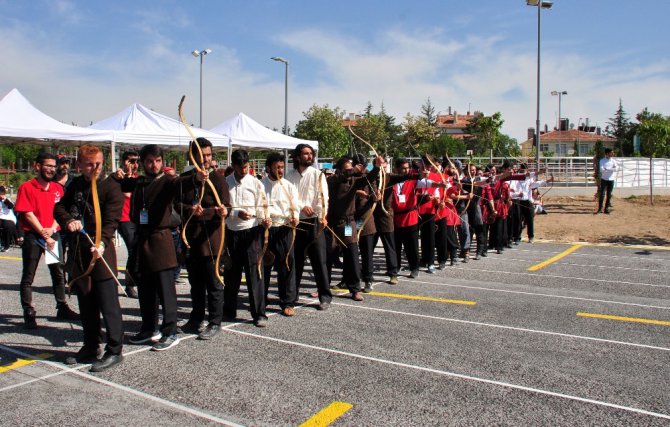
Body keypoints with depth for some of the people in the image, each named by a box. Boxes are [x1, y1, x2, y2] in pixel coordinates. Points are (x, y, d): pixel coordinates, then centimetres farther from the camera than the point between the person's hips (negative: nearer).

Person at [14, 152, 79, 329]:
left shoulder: (58, 188, 9)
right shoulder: (27, 187, -5)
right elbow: (28, 215, -10)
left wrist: (52, 229, -10)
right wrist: (45, 235, -12)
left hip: (53, 235, 5)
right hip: (33, 237, -5)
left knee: (59, 273, 10)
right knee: (28, 277, 1)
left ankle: (62, 308, 20)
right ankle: (29, 313, 6)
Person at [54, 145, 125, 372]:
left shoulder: (111, 186, -8)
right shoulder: (75, 185, 11)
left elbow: (111, 220, -16)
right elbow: (59, 207, 14)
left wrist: (102, 244, -31)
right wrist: (68, 220, -9)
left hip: (101, 250, -6)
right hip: (78, 249, 6)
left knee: (108, 302, -4)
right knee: (86, 302, 14)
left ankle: (114, 351, 4)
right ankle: (90, 347, 26)